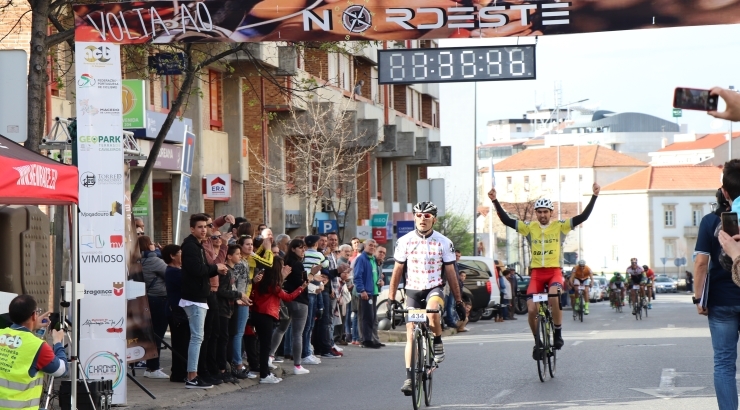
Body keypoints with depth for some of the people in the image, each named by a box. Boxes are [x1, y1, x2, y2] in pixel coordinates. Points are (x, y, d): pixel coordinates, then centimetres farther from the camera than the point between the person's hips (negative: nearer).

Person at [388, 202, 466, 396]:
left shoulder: (444, 243, -4)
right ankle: (409, 377, 0)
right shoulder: (404, 241, -3)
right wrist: (391, 298, 1)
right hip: (413, 291, 2)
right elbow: (397, 271, 4)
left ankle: (437, 342, -9)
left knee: (432, 310, -36)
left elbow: (451, 273, 2)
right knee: (411, 335, -5)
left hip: (434, 289, -2)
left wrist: (459, 301, 2)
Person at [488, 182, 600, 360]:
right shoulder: (529, 227, 4)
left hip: (554, 271, -2)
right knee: (531, 310, -11)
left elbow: (582, 217, -5)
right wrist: (495, 201, -10)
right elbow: (506, 220, -1)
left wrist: (594, 196, -13)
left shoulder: (560, 226, 2)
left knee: (554, 297, -33)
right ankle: (538, 341, 14)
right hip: (537, 273, 2)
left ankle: (558, 333, -13)